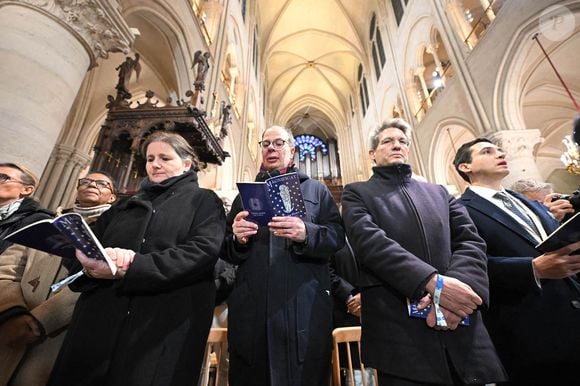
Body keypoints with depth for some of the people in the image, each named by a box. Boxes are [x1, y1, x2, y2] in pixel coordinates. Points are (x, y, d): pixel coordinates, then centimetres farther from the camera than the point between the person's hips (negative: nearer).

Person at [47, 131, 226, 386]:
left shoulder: (203, 201, 3)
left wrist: (129, 268, -21)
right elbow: (84, 246, 12)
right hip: (99, 321, 5)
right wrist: (90, 263, -13)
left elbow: (203, 251, -14)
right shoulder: (126, 205, 19)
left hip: (166, 325, -4)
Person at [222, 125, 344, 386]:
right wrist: (238, 240, -10)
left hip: (305, 305, -1)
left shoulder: (317, 190, 11)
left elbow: (337, 237, -1)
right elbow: (226, 251, 13)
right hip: (252, 305, 2)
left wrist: (306, 233, -21)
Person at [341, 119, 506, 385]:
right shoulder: (357, 193, 4)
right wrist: (434, 282, -21)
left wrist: (457, 284, -16)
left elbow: (470, 241, 4)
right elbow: (369, 241, -13)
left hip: (461, 329, 4)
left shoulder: (439, 192, 17)